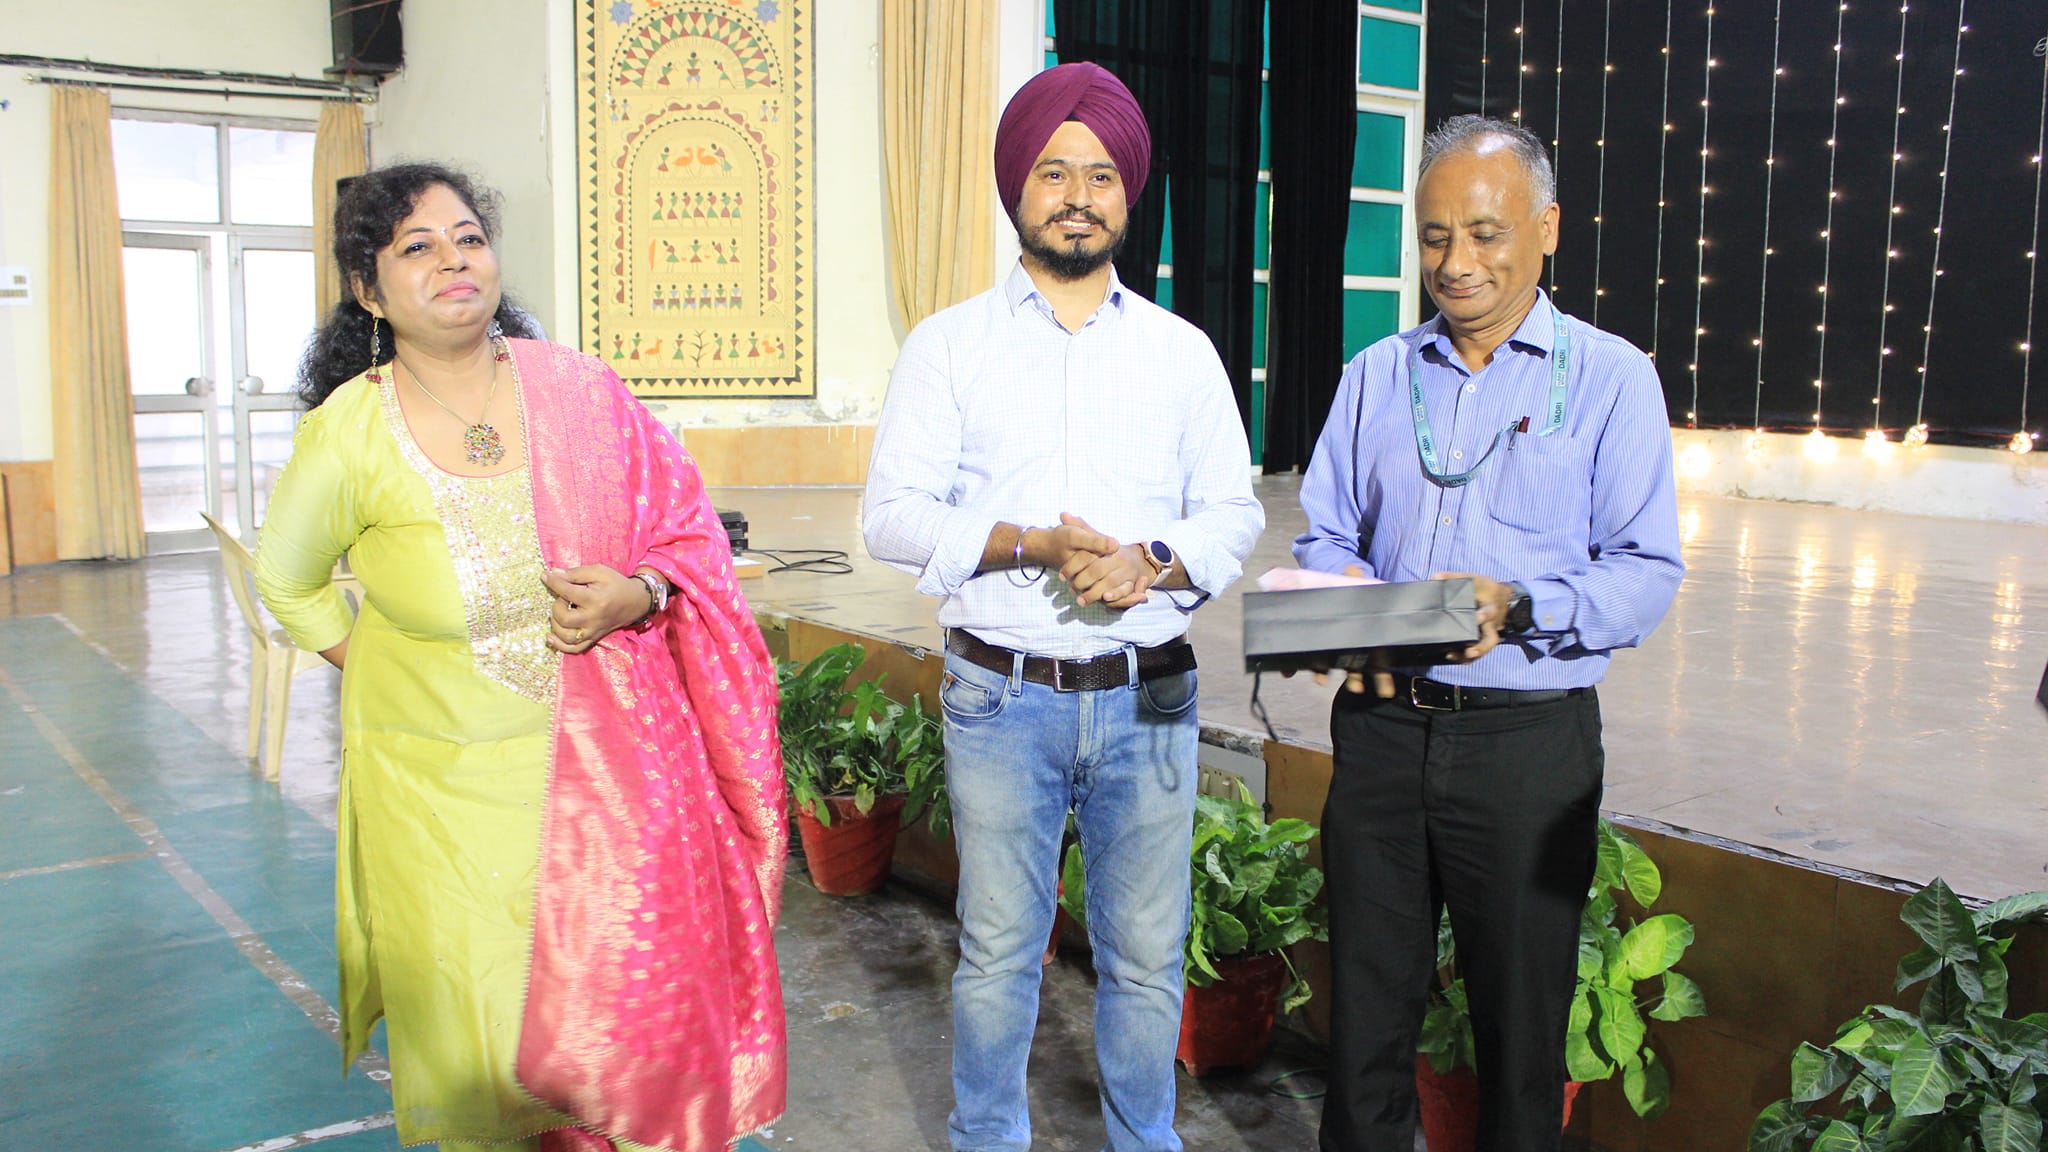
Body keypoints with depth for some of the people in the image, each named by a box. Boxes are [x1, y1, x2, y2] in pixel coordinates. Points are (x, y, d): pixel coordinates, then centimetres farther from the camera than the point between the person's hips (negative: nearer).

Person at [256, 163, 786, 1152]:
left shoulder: (577, 387, -5)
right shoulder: (346, 437, -9)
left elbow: (688, 537, 4)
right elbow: (288, 580, 11)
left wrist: (637, 595, -15)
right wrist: (379, 667, 3)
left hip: (602, 763, 1)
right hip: (443, 782, -1)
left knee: (626, 1007, 3)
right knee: (475, 1036, 11)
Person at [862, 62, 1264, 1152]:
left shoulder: (1182, 350, 10)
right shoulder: (948, 344, 4)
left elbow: (1233, 511, 8)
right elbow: (891, 513, -2)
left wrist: (1153, 561, -13)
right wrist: (1027, 545, -17)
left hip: (1149, 695, 2)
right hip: (1001, 694, -1)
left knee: (1146, 956, 10)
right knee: (998, 950, 9)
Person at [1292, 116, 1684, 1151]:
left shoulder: (1609, 377, 0)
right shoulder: (1376, 374, 13)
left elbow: (1647, 571, -5)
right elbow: (1325, 535, 14)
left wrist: (1519, 608, -22)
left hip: (1528, 739, -3)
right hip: (1381, 723, 3)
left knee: (1520, 1019, 9)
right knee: (1367, 1001, 12)